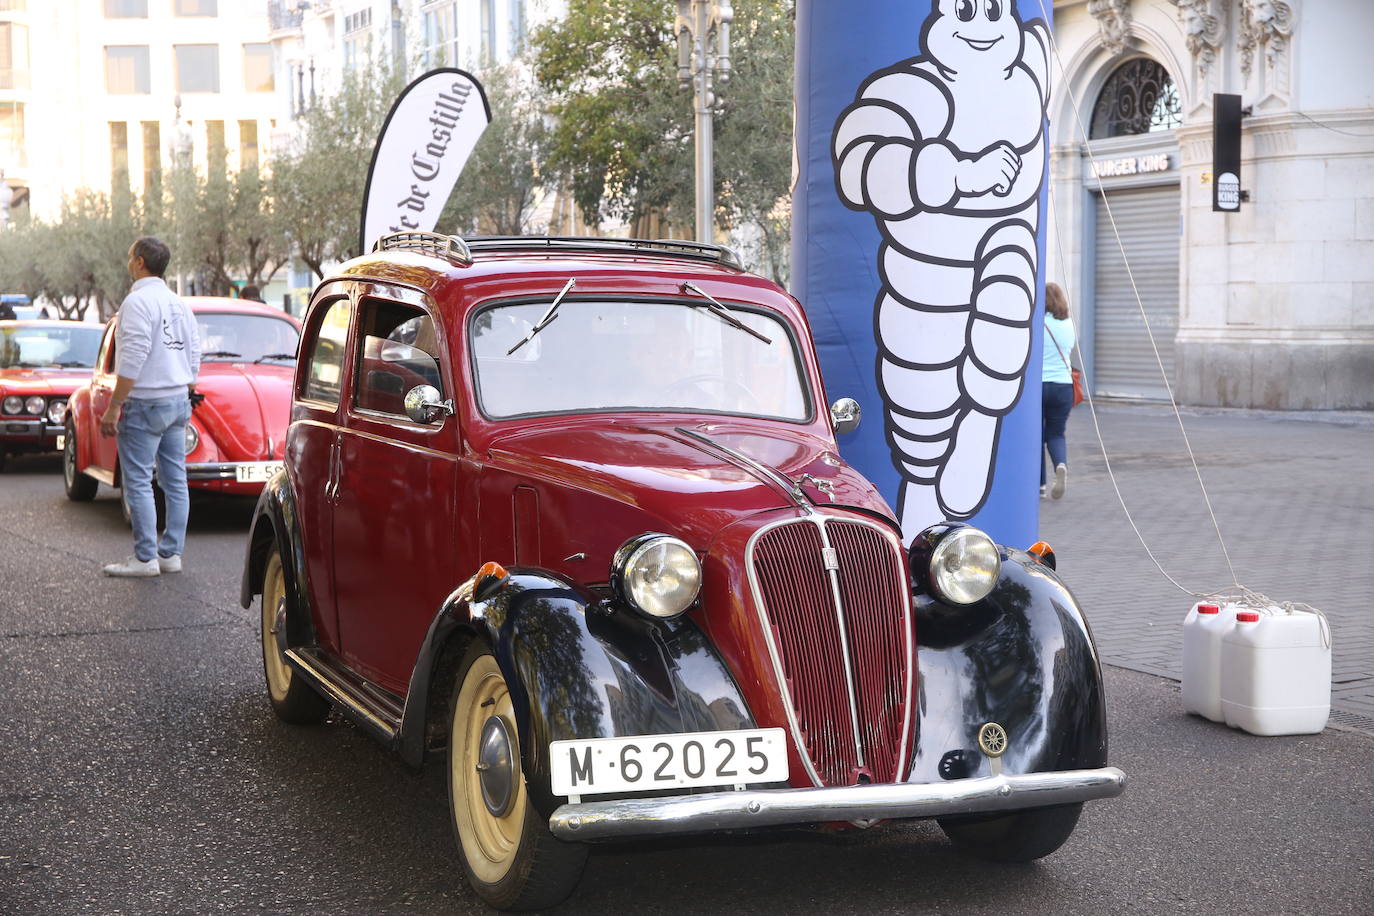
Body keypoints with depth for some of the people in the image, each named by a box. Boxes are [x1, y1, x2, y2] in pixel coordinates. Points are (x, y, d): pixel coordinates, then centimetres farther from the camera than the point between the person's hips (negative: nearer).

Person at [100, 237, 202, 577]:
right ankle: (171, 553, 12)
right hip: (178, 401, 9)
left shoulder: (139, 301, -14)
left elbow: (133, 360, -20)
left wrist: (114, 406, -18)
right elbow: (194, 357, 14)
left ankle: (145, 558, -4)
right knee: (175, 481, 8)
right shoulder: (179, 303, 13)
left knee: (138, 482, -4)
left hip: (146, 403, -8)